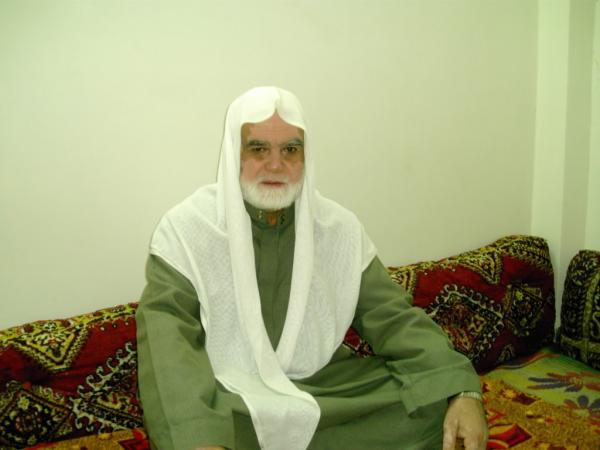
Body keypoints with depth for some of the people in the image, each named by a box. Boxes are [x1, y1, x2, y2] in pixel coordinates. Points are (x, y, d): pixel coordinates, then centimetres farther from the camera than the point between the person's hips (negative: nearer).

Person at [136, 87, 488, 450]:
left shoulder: (340, 227, 1)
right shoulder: (185, 228, -9)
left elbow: (392, 316, -2)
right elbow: (166, 333, -18)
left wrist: (463, 390, -17)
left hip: (324, 383, 4)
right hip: (225, 395, -3)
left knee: (432, 406, -13)